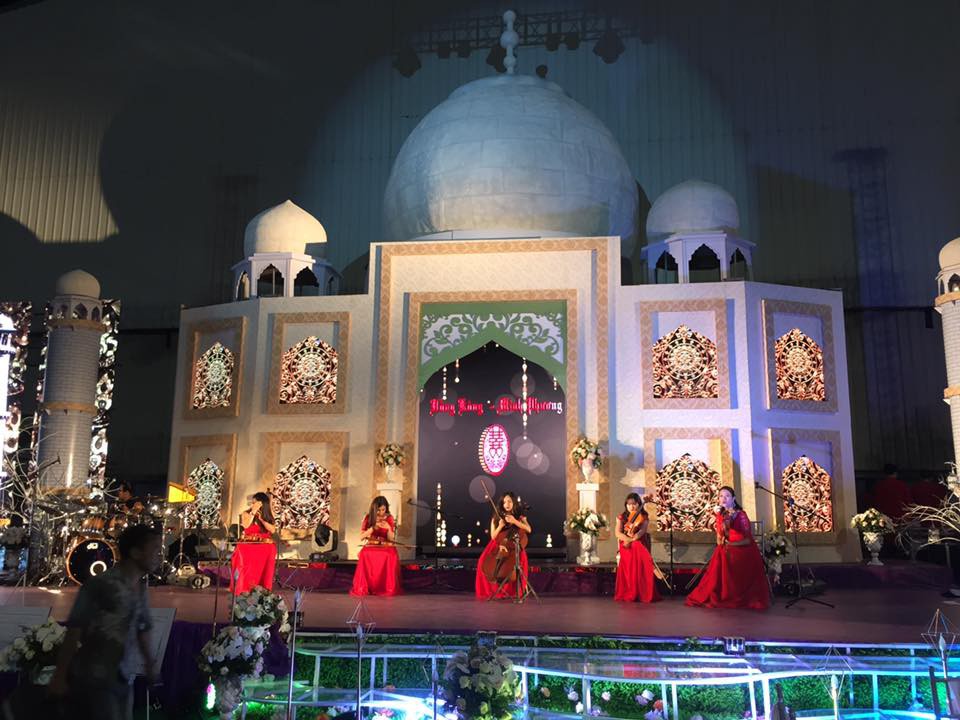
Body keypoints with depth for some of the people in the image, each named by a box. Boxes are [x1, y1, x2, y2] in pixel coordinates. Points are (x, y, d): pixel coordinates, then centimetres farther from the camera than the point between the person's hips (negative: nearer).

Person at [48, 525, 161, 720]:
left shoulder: (141, 588, 8)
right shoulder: (101, 584, -14)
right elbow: (74, 630, -13)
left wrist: (150, 663, 19)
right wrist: (60, 675, -13)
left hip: (125, 680, 7)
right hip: (94, 681, -7)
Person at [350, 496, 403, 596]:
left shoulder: (389, 518, 2)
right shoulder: (368, 517, 2)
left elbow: (391, 539, -1)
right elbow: (361, 537, -3)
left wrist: (388, 529, -21)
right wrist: (373, 528, -17)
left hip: (386, 546, 0)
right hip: (371, 546, 0)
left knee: (392, 555, -36)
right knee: (365, 554, -36)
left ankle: (389, 588, -24)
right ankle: (363, 587, -23)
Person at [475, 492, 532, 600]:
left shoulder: (519, 517, 4)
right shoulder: (496, 518, 5)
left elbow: (528, 530, -13)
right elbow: (493, 536, 2)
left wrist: (514, 521, -22)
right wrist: (500, 526, -14)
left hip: (514, 546, -1)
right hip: (497, 545, 1)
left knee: (520, 559, -34)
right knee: (484, 560, -28)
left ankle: (513, 589, -18)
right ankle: (491, 589, -12)